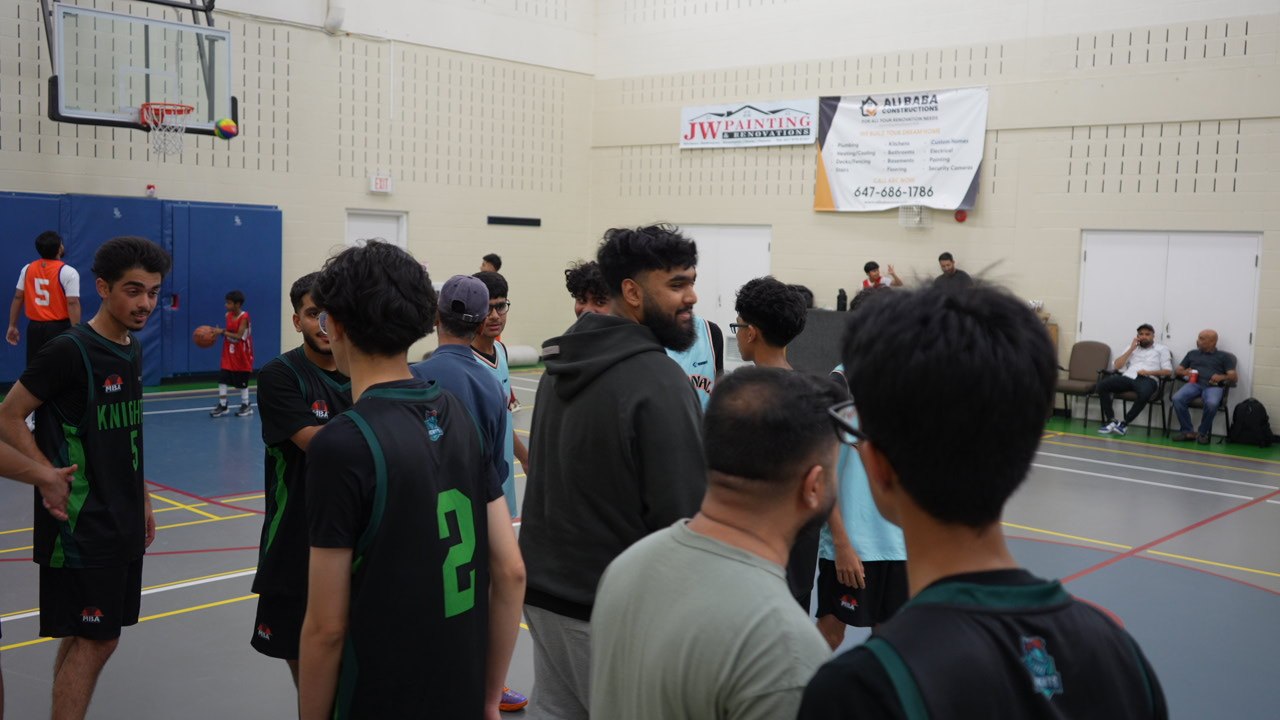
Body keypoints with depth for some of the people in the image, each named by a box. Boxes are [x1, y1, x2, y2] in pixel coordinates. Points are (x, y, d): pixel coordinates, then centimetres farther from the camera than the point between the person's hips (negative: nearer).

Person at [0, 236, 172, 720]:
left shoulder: (132, 349, 9)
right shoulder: (70, 351, -15)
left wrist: (142, 501, 17)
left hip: (123, 524, 8)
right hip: (82, 526, -8)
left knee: (83, 638, 15)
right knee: (95, 640, -5)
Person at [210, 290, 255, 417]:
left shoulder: (244, 317, -17)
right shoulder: (228, 316, 2)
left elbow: (238, 336, -23)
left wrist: (223, 332, -26)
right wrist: (219, 331, -3)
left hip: (241, 355, -6)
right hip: (229, 354, 6)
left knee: (242, 382, 5)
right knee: (222, 379, 0)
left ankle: (246, 406, 20)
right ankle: (222, 406, 8)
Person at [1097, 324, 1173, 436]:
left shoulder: (1161, 349, 17)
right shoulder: (1132, 348, 26)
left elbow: (1168, 371, 6)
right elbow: (1117, 366, 15)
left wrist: (1148, 372, -9)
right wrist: (1131, 349, 10)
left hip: (1148, 379, -3)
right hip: (1128, 377, 3)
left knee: (1144, 394, -42)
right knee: (1102, 385, -25)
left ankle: (1124, 423, -29)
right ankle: (1111, 421, -24)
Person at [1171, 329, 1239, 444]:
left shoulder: (1224, 356, 19)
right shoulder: (1192, 354, 28)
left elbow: (1234, 378, 10)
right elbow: (1176, 370, 24)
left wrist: (1222, 377, -12)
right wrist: (1184, 372, 0)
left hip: (1213, 386, -3)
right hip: (1194, 384, 3)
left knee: (1211, 403, -39)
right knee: (1177, 399, -32)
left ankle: (1203, 433, -16)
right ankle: (1187, 431, -19)